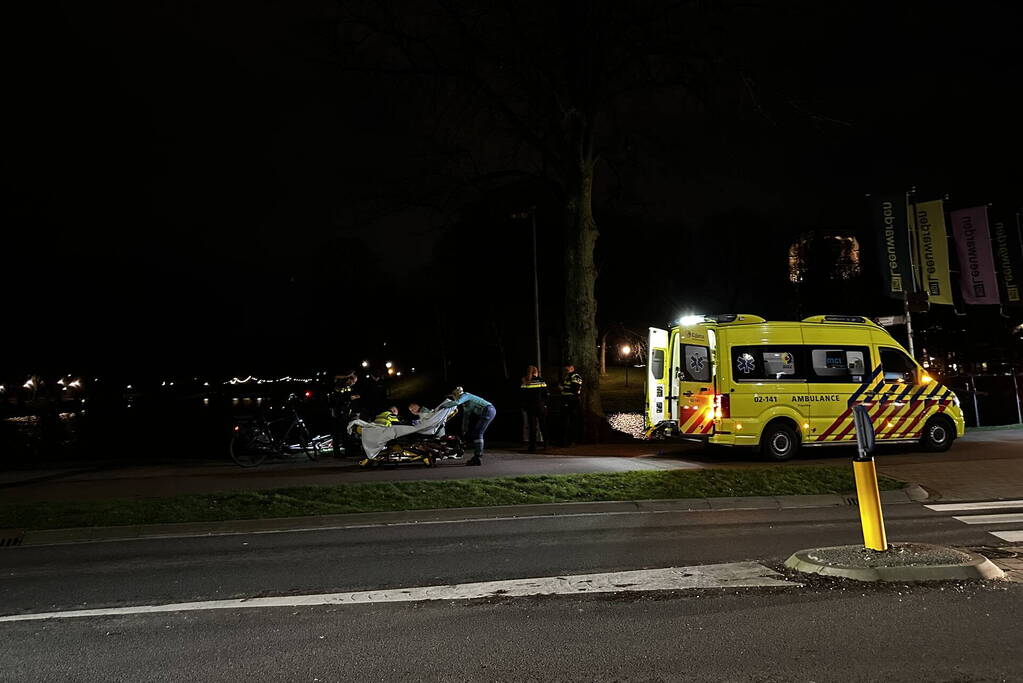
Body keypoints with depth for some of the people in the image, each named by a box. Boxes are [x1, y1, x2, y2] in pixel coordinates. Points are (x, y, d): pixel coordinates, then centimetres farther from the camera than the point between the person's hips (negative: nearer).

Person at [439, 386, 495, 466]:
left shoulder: (465, 395, -6)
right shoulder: (464, 403, 21)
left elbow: (456, 402, -26)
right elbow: (466, 416, 26)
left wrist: (441, 405, -19)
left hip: (488, 410, -10)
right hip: (485, 412, 10)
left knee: (477, 432, -11)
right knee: (474, 432, 11)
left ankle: (477, 458, -13)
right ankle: (477, 456, 16)